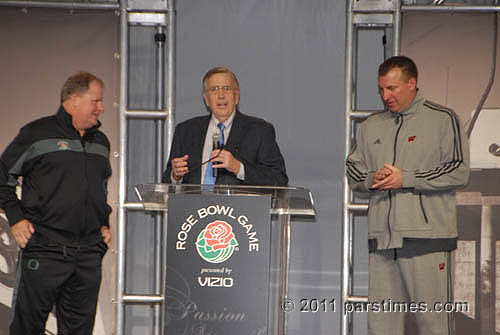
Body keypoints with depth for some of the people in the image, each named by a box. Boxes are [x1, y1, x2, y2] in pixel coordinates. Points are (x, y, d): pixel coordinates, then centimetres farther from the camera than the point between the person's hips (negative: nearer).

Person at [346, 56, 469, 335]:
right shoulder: (371, 126, 19)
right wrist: (371, 179, -1)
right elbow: (353, 168, 22)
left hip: (427, 238, -5)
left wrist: (406, 179, -11)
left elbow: (459, 171, -6)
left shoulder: (443, 119, 2)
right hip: (381, 238, 5)